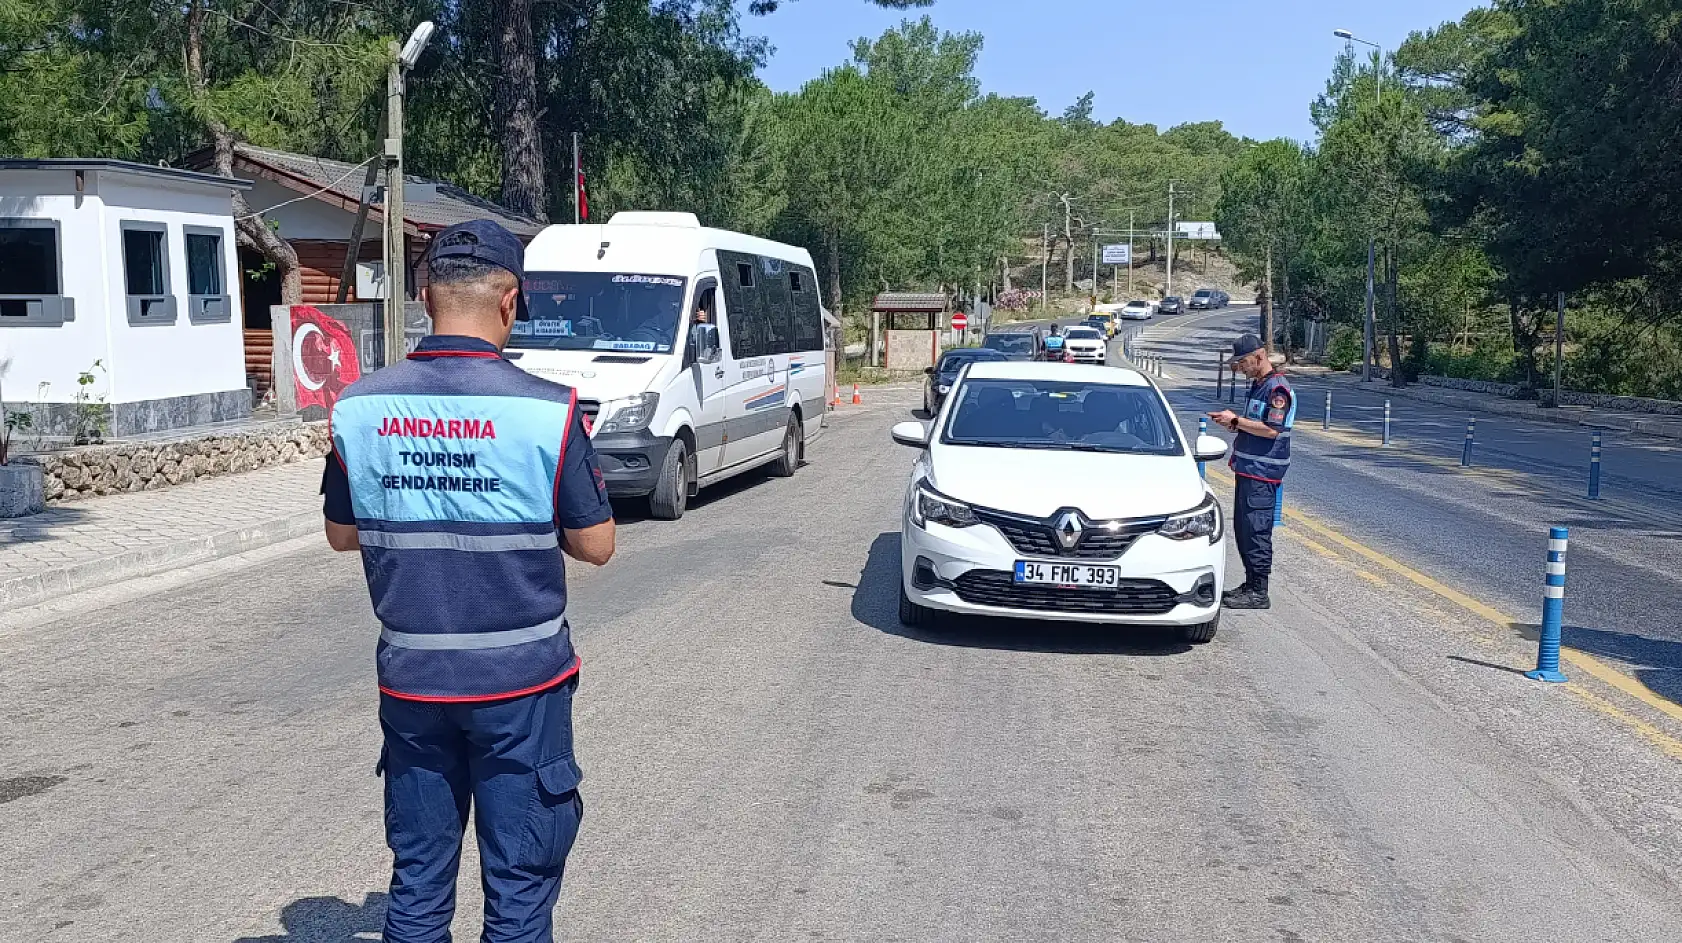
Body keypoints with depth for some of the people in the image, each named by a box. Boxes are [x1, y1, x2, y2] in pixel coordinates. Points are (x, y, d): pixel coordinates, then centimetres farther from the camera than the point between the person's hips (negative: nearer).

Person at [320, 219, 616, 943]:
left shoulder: (358, 409, -4)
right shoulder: (547, 410, -15)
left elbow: (341, 535, 9)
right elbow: (595, 546, -7)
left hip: (409, 680, 4)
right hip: (520, 681, -3)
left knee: (417, 882, 17)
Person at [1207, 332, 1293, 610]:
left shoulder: (1277, 388, -14)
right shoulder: (1257, 385, 17)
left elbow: (1272, 430, -22)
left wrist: (1236, 420, -15)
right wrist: (1233, 423, 7)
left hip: (1262, 472, -10)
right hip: (1247, 468, 10)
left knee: (1256, 530, -7)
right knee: (1242, 528, 13)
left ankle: (1258, 593, -2)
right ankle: (1251, 585, 22)